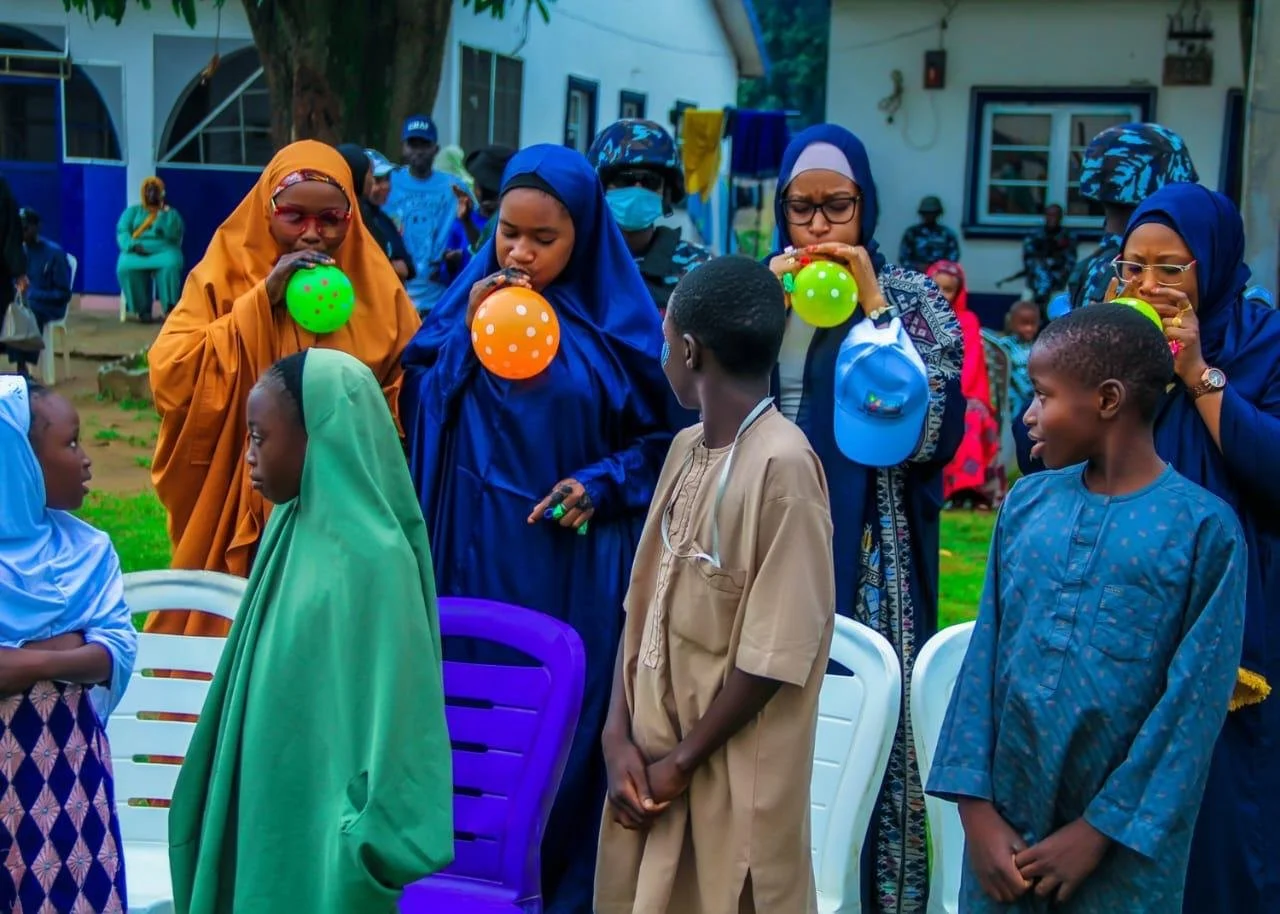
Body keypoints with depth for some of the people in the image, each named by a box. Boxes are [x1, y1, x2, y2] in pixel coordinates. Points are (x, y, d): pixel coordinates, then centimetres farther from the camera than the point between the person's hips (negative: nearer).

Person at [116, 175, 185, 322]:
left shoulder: (171, 212, 17)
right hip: (137, 251, 1)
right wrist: (133, 245, -14)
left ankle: (170, 308, -35)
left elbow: (174, 235, -2)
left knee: (170, 265, -38)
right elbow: (122, 232, 5)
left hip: (163, 250, -1)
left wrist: (163, 214, -9)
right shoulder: (132, 211, 20)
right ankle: (143, 309, -26)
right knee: (126, 267, -34)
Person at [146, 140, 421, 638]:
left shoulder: (378, 288, 5)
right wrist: (261, 302, -15)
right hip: (240, 516, -1)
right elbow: (169, 378, -11)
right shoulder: (224, 276, 2)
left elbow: (410, 400, 7)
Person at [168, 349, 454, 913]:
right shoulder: (294, 528, 4)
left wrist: (371, 833, -16)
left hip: (323, 821, -7)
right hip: (268, 809, 7)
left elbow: (391, 708, -18)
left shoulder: (373, 557, -20)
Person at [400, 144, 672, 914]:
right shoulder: (470, 300, 4)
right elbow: (421, 414, -1)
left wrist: (604, 484, -11)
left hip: (578, 565, -1)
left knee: (569, 727, 4)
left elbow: (664, 437, 4)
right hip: (478, 555, 2)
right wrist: (467, 333, -12)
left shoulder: (621, 323, -2)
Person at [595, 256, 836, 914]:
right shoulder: (686, 450, 5)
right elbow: (643, 606, 7)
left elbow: (776, 655, -19)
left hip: (733, 778, -7)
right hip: (652, 762, 7)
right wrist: (620, 736, -1)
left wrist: (681, 761, -12)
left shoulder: (783, 466, -19)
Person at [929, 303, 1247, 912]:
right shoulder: (1026, 503, 3)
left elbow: (1193, 705, -11)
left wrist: (1100, 830, -12)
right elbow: (984, 657, 1)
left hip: (1121, 845, -3)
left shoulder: (1204, 528, -9)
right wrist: (976, 807, -6)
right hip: (1005, 821, 4)